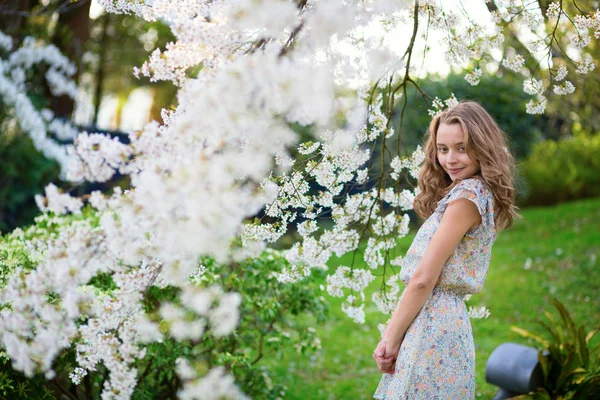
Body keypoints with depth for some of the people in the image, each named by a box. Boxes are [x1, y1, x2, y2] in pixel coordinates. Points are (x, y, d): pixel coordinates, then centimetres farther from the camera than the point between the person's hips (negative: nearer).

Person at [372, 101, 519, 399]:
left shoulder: (467, 195, -13)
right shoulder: (484, 194, 16)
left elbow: (424, 278, -17)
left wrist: (392, 337, -10)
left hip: (431, 325, -9)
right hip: (449, 319, 9)